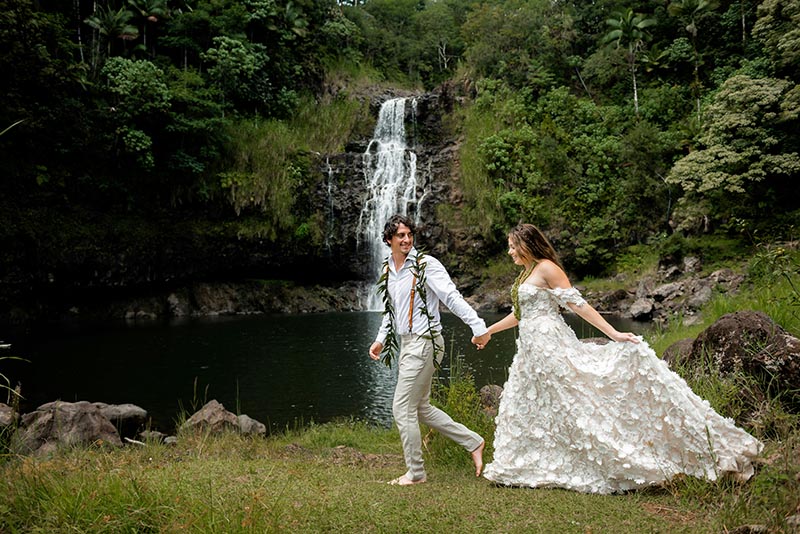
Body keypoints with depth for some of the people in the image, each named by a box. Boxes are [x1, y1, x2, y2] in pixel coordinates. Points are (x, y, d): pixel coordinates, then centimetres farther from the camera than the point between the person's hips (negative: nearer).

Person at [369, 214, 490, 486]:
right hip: (406, 342, 8)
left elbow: (452, 297, -19)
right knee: (420, 407, 15)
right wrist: (381, 339, 16)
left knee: (402, 408, -4)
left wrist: (478, 326, -26)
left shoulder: (426, 264, -12)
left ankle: (415, 473, 10)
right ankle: (472, 442, 26)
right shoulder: (387, 269, 11)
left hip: (424, 341, -8)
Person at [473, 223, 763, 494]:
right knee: (527, 410, 13)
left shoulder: (546, 268, -11)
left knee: (574, 404, -10)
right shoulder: (525, 275, 16)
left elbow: (578, 304, -15)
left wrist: (613, 334, -20)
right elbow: (518, 314, 29)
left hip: (550, 345, -10)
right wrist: (488, 331, 35)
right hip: (532, 349, 10)